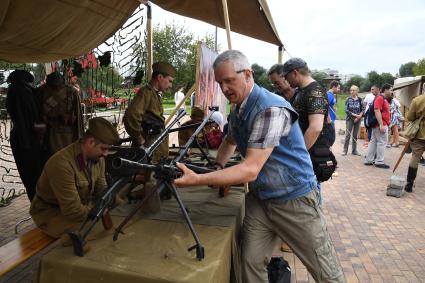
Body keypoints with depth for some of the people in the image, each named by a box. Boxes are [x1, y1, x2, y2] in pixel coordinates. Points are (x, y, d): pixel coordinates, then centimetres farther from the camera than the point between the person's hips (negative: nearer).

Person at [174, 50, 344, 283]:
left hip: (294, 200, -6)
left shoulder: (271, 109, -24)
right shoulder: (238, 111, 4)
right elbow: (230, 141, 24)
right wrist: (216, 171, 8)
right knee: (251, 264, 5)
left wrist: (197, 180, -34)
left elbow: (250, 170, -30)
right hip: (259, 199, 7)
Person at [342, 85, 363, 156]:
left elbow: (362, 110, 3)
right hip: (349, 119, -2)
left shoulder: (359, 100, 2)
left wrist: (359, 116, -13)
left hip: (358, 119, 2)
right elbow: (346, 110, -8)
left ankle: (354, 150, 16)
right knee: (347, 135, -5)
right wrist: (355, 115, -16)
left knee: (355, 135, 7)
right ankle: (345, 150, 3)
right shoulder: (348, 99, -3)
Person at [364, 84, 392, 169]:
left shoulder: (384, 99, 18)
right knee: (382, 142, -4)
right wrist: (381, 125, -26)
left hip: (378, 124, 10)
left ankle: (369, 160, 15)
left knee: (373, 142, 10)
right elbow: (377, 111, -22)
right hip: (381, 124, -10)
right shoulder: (380, 98, -13)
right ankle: (379, 162, 2)